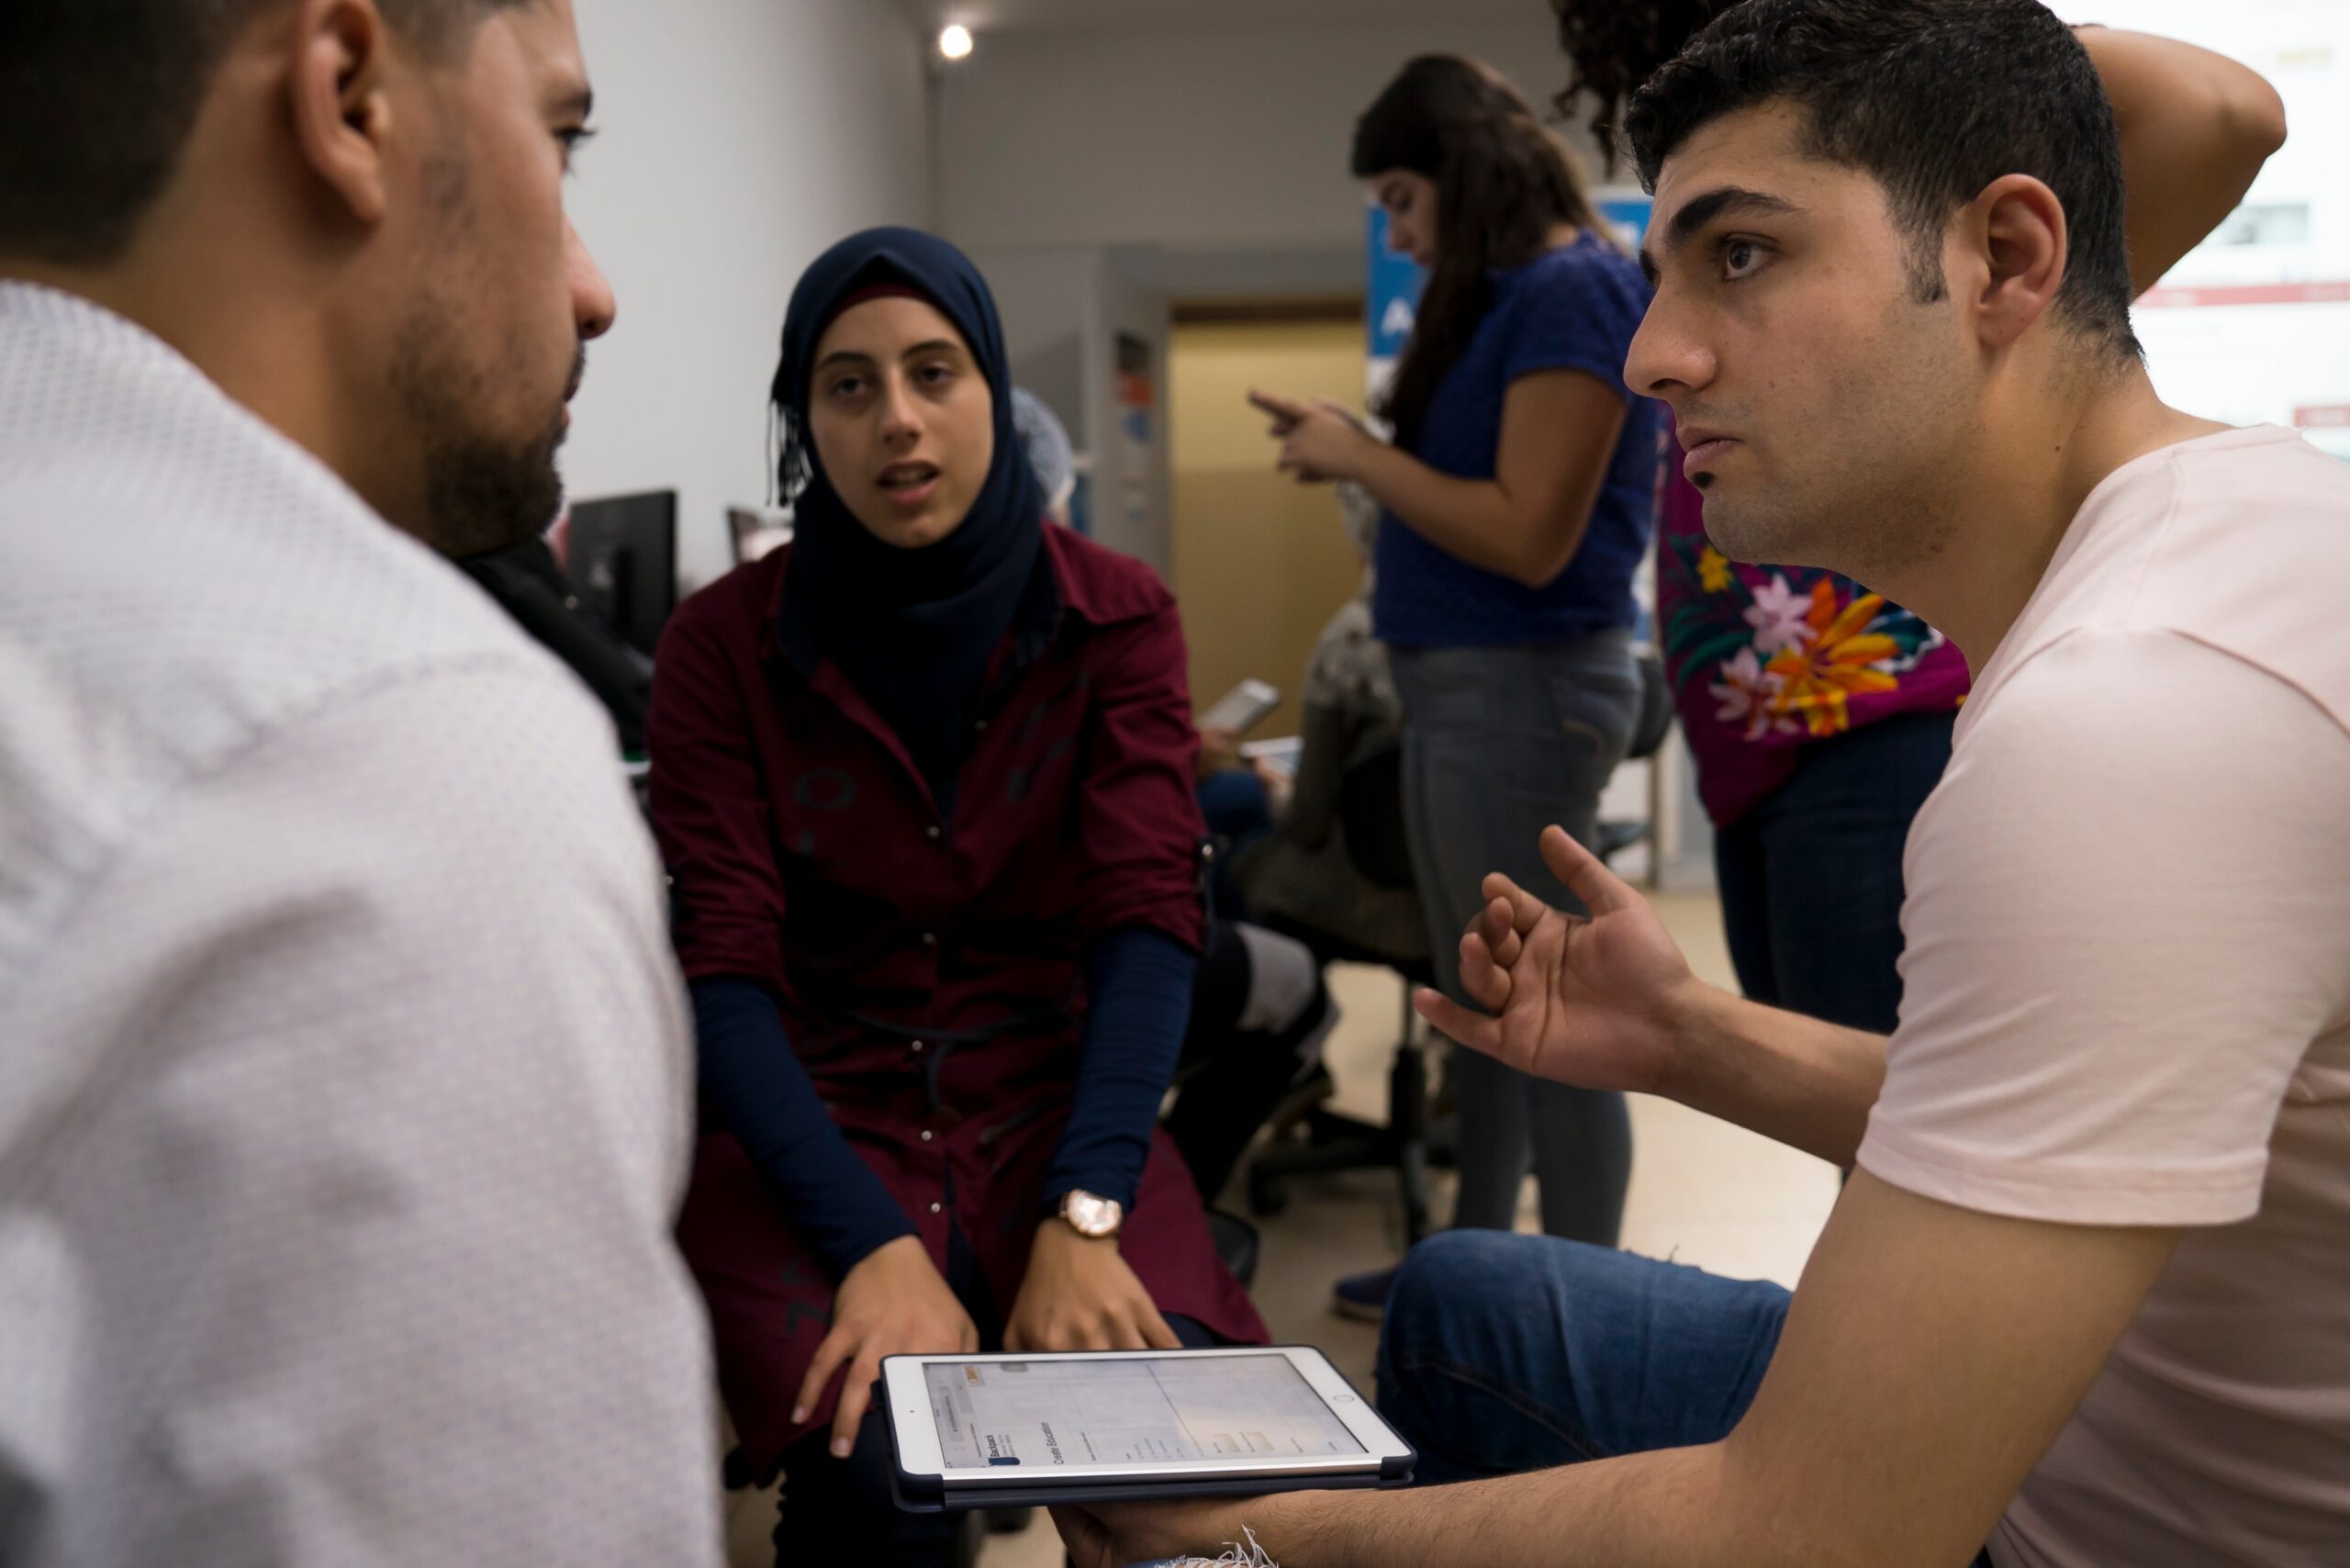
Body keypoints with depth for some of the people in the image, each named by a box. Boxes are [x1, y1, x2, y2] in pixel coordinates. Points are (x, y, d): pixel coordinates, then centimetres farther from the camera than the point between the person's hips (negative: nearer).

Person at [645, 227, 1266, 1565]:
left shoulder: (1116, 618, 1)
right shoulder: (725, 641, -2)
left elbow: (1149, 917, -9)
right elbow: (725, 969, -9)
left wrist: (1081, 1218, -25)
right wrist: (875, 1246, -24)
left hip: (1053, 1107, 1)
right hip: (813, 1122, -1)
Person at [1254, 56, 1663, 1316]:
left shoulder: (1572, 291, -14)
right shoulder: (1507, 298, 15)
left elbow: (1530, 536, -21)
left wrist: (1363, 458, -13)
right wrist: (1352, 451, 6)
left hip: (1523, 688, -10)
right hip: (1462, 687, 10)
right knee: (1480, 999, 17)